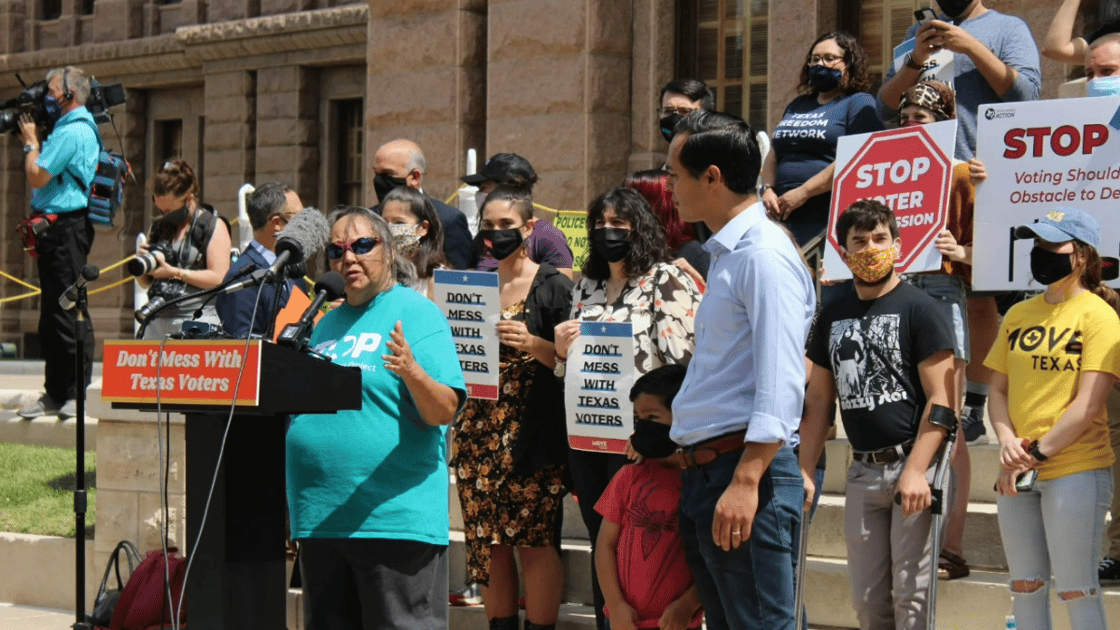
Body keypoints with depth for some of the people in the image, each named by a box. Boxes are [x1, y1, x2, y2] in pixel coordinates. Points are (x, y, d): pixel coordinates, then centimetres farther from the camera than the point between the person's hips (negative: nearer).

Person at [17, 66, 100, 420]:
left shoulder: (71, 132, -15)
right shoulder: (81, 128, 18)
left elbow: (36, 177, -16)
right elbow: (46, 177, 25)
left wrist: (30, 142, -1)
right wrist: (35, 141, 17)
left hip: (66, 228, -11)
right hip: (58, 230, 11)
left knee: (69, 311, -9)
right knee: (52, 314, 13)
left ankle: (80, 393, -6)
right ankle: (56, 393, 19)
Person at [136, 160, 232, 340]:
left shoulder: (214, 227, 1)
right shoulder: (160, 227, 19)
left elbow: (218, 278, -10)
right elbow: (145, 282, 26)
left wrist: (173, 272, -11)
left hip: (198, 317, -6)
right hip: (159, 318, 6)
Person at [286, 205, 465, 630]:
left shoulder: (417, 314, -3)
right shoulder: (327, 324, 19)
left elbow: (445, 412, -14)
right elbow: (299, 403, 26)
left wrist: (413, 373, -31)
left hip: (395, 520, -7)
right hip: (321, 517, 7)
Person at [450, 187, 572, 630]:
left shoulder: (552, 285, 0)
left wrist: (533, 344, -20)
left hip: (534, 430, -5)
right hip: (479, 431, 5)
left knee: (536, 540, -7)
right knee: (487, 541, 4)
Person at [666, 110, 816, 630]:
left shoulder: (765, 255, -13)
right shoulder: (724, 256, 18)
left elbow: (780, 387, -21)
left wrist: (745, 483, -26)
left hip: (747, 470, -10)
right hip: (703, 471, 10)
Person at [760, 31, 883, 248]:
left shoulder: (859, 104, 1)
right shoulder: (797, 105, 26)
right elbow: (773, 153, 25)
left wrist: (804, 192, -15)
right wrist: (767, 189, 4)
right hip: (782, 216, 6)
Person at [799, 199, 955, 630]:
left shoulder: (920, 310, -4)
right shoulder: (833, 317, 14)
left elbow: (941, 400, -10)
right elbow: (818, 400, 19)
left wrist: (915, 471, -18)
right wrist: (805, 472, 10)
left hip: (914, 465, -6)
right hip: (862, 470, 6)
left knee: (910, 593, -6)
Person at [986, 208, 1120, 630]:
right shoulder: (1018, 315, 12)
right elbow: (998, 390, 13)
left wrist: (1037, 453, -14)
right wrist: (1008, 442, -5)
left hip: (1076, 471, -6)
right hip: (1018, 474, 6)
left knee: (1077, 591, -5)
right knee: (1026, 587, 10)